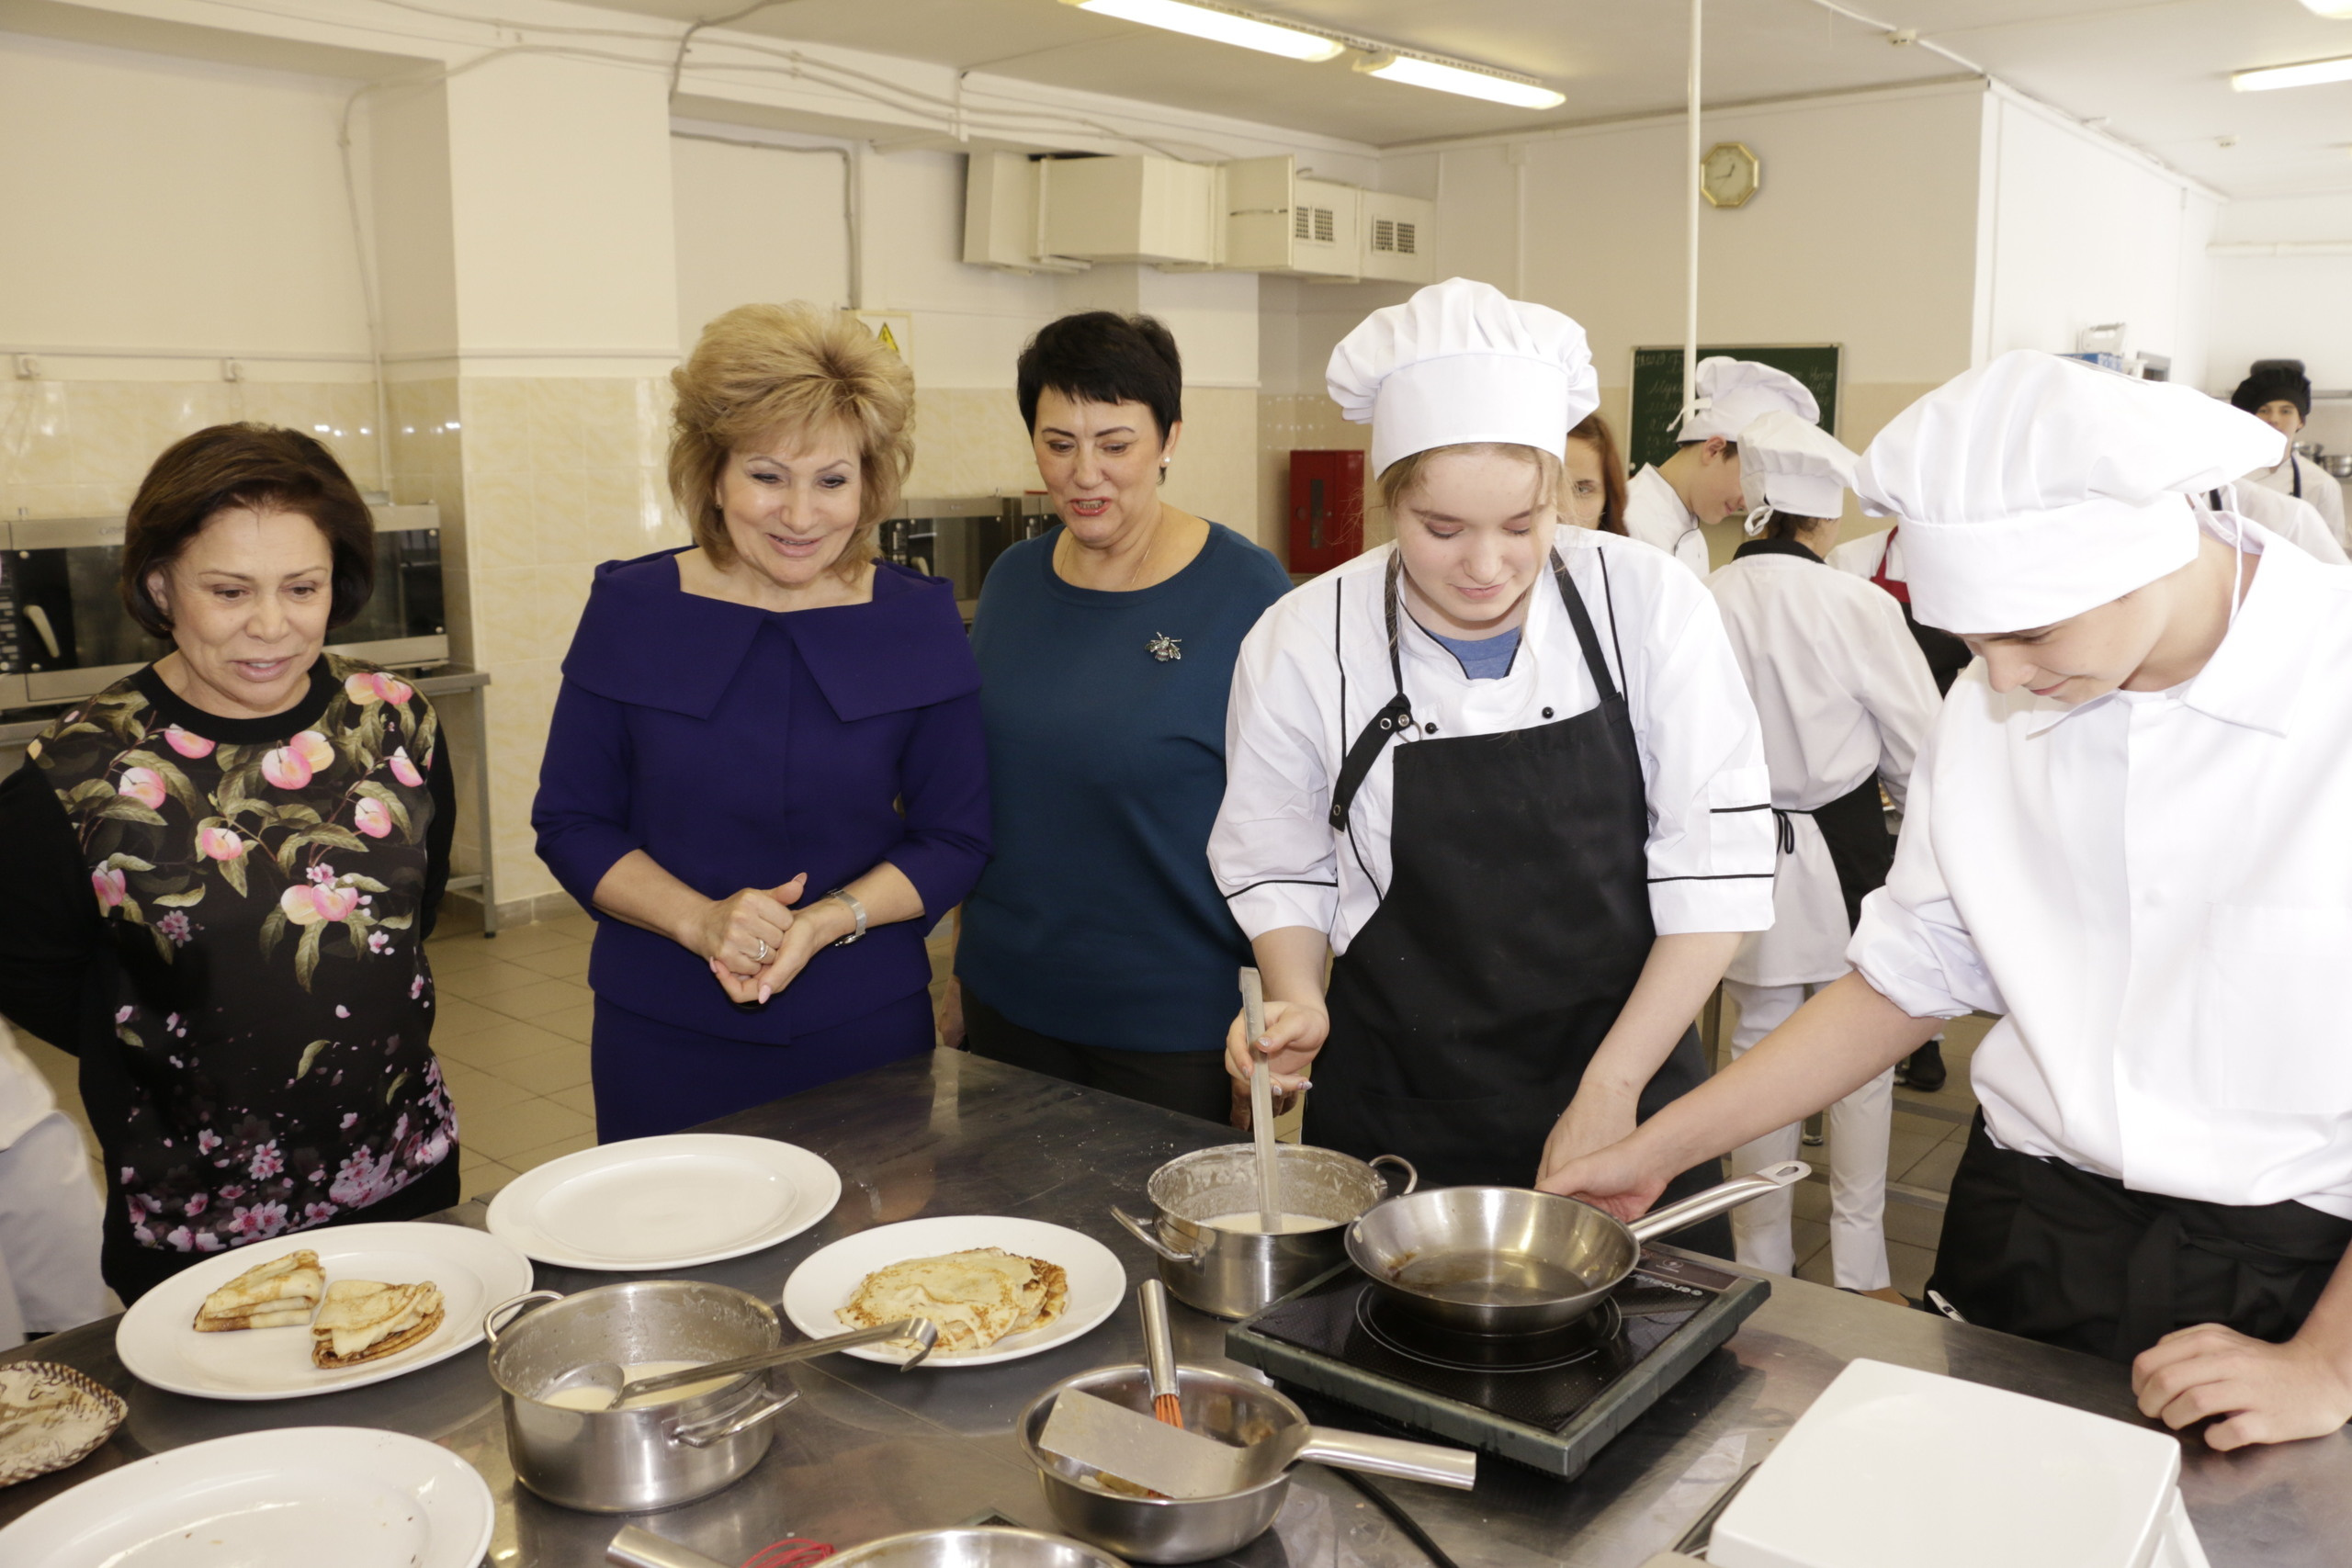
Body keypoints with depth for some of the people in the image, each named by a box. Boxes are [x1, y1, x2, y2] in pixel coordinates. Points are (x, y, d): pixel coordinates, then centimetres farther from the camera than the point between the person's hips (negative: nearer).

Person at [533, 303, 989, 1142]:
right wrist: (699, 921, -16)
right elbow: (570, 823, 0)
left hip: (867, 1035, 0)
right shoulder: (631, 610, -4)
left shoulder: (917, 621, -3)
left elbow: (956, 838, -1)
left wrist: (829, 922, -17)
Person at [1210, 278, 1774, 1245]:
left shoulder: (1650, 608, -12)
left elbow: (1716, 870, -8)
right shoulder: (1300, 646, -10)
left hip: (1623, 1101, 1)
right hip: (1392, 1119, 0)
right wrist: (1298, 1002, -13)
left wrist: (1610, 1090, -11)